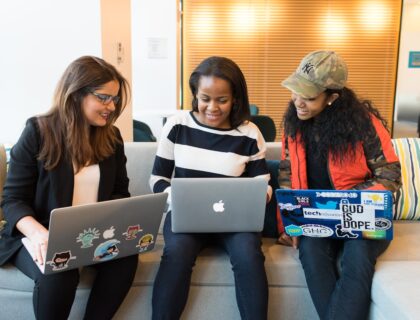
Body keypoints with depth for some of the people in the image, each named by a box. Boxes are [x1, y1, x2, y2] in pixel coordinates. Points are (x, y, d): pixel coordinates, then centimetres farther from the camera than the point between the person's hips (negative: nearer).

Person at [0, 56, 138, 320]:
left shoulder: (112, 136, 5)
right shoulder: (38, 132, -8)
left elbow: (120, 193, 9)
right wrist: (39, 233, -30)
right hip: (43, 235, -3)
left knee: (126, 257, -27)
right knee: (58, 274, -34)